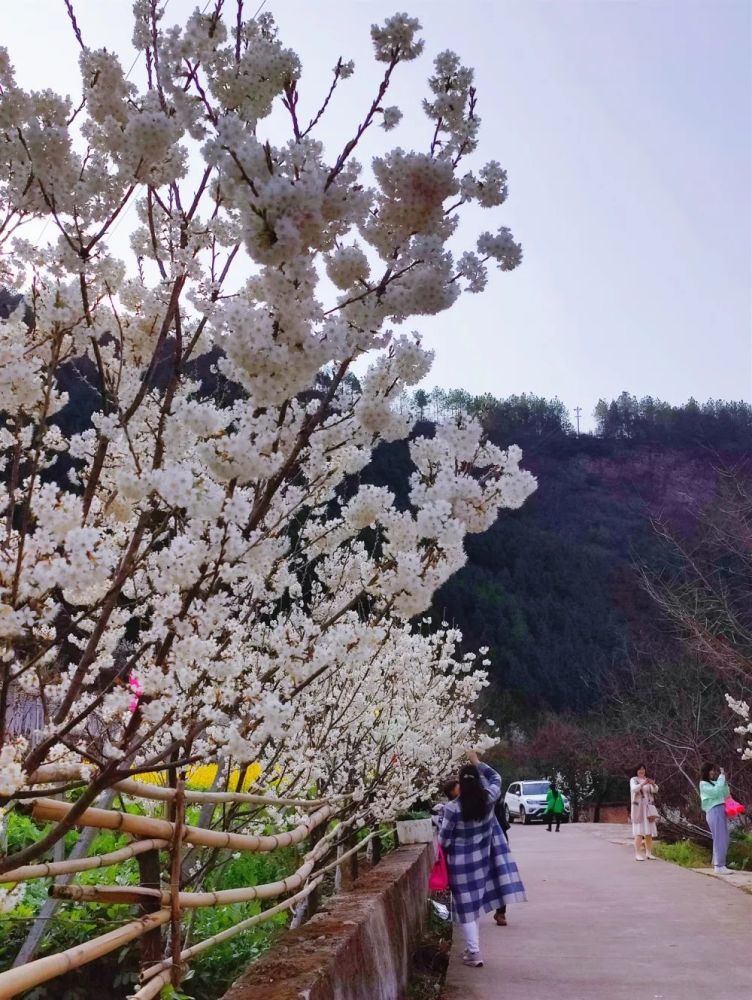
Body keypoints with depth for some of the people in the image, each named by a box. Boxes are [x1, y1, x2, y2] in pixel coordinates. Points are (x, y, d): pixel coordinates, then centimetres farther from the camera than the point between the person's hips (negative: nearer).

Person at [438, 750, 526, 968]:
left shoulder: (452, 808, -20)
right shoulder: (488, 800, -10)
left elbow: (443, 840, -13)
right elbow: (496, 778, 11)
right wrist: (477, 762, 14)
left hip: (461, 862, -4)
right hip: (481, 859, 4)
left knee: (467, 906, 5)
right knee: (476, 903, 18)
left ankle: (474, 953, 8)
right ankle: (473, 947, 28)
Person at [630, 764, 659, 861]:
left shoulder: (648, 780, 16)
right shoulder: (633, 780, 1)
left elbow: (655, 790, 2)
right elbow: (634, 789, -18)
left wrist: (653, 784, -19)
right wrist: (643, 784, -33)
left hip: (648, 807, 5)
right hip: (638, 807, -5)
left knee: (649, 831, 4)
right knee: (639, 831, -10)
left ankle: (648, 853, 11)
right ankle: (637, 854, -12)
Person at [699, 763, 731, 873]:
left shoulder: (714, 782, 19)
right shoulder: (703, 784, -3)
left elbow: (726, 794, 16)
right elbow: (716, 792, -17)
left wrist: (723, 779, 7)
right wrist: (721, 777, -10)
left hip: (722, 811, 8)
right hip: (714, 811, -8)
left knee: (724, 839, 9)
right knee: (720, 839, -12)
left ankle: (717, 864, 16)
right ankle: (719, 865, -12)